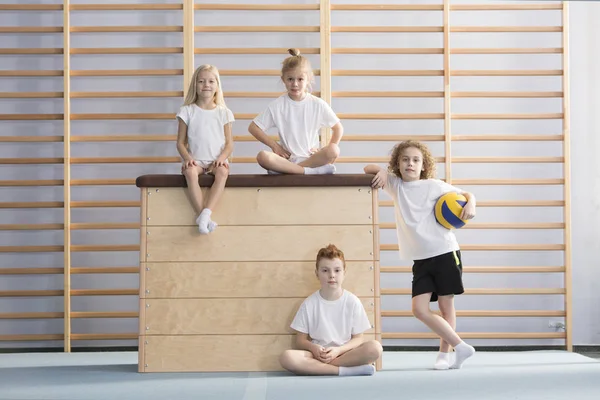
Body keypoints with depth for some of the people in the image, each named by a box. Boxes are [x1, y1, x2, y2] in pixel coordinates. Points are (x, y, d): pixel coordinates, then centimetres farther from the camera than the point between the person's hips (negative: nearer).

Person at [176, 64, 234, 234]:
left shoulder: (223, 112, 10)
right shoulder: (187, 111, 7)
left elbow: (229, 143, 7)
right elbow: (180, 142, 6)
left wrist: (222, 157, -14)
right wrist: (187, 157, -14)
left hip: (216, 161, 1)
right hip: (195, 161, -1)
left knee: (223, 171, -35)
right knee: (190, 172, -36)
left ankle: (206, 213, -43)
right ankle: (202, 215, -38)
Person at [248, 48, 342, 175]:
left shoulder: (318, 104, 2)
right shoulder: (277, 105, 1)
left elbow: (338, 128, 10)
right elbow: (253, 127, 5)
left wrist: (328, 153, -4)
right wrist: (274, 145, -5)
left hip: (311, 157, 0)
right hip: (286, 159, 0)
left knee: (334, 150, -30)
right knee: (262, 156, -32)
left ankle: (285, 168, -26)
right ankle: (312, 170, -31)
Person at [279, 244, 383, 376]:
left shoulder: (353, 302, 0)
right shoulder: (309, 304, 1)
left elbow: (358, 338, 2)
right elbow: (301, 340, 4)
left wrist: (338, 350, -17)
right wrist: (313, 348, -19)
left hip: (346, 353, 0)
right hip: (317, 355, 0)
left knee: (375, 348, -30)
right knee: (286, 357, -31)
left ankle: (318, 366, -24)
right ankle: (347, 370, -30)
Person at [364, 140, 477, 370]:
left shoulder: (433, 185, -1)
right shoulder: (394, 185, 9)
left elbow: (466, 194, 4)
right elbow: (368, 169, 14)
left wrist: (470, 205, -18)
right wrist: (381, 171, -8)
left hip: (445, 253, -4)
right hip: (421, 259, 4)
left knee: (446, 306, 2)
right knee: (419, 310, -7)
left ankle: (445, 353, 15)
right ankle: (460, 347, 2)